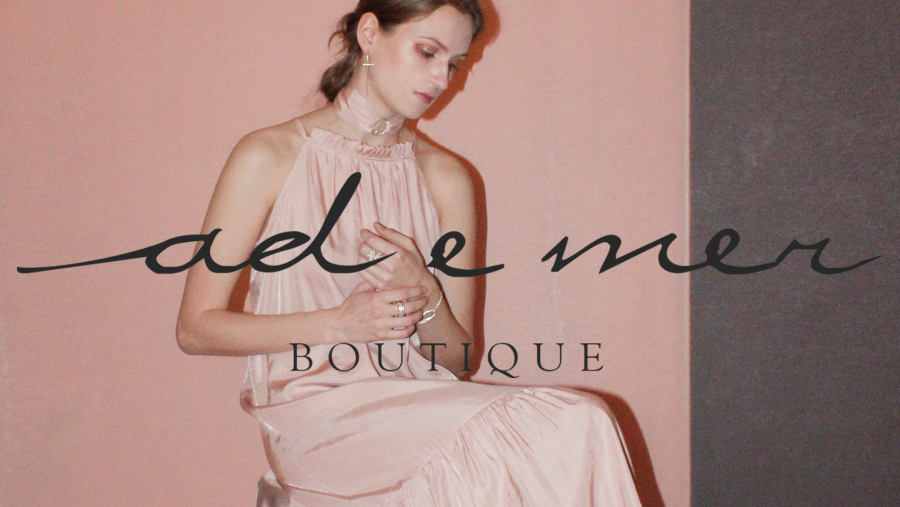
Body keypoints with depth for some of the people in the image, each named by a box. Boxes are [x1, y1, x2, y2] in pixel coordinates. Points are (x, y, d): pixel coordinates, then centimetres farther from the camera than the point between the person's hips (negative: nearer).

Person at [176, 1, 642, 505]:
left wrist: (425, 299, -11)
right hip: (312, 404, -4)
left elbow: (458, 358, 12)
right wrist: (337, 323, -13)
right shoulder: (269, 157, 1)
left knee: (576, 424, -27)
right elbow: (195, 328, -1)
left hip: (413, 403, 4)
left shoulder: (445, 177, 11)